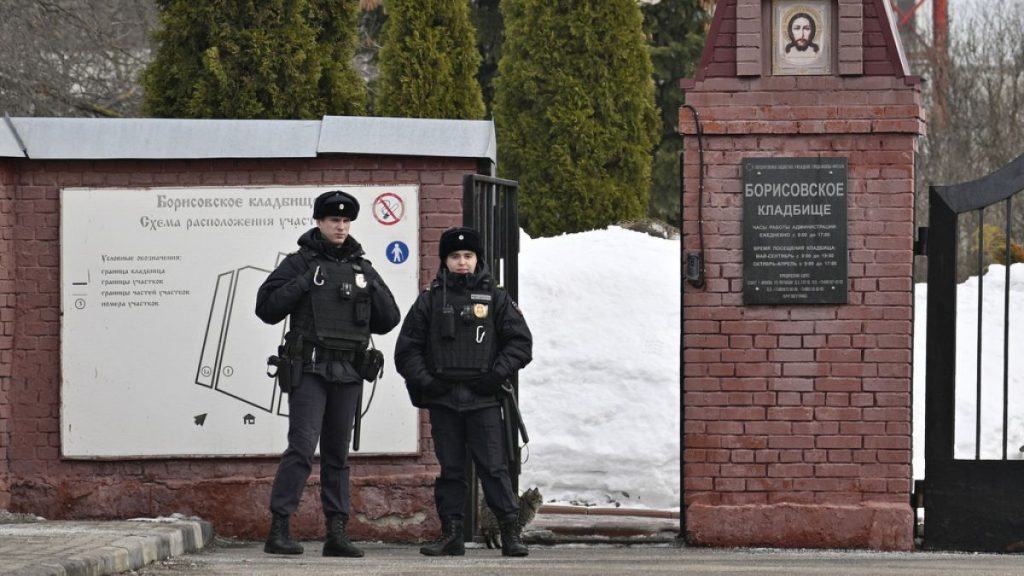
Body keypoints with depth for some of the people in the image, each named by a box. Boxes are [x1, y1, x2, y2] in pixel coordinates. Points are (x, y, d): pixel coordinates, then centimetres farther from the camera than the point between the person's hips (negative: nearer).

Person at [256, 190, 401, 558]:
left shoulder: (362, 269, 16)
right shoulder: (300, 263, 2)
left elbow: (389, 320, 16)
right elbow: (266, 308, -4)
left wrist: (371, 287, 1)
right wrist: (303, 283, -13)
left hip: (348, 374, 5)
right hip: (309, 369, -5)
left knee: (338, 454, 7)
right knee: (302, 448, -14)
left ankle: (337, 533, 9)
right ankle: (279, 530, -14)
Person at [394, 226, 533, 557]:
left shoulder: (496, 299, 8)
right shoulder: (430, 301, 11)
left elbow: (520, 342, 6)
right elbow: (407, 349, 11)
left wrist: (497, 374, -6)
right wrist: (423, 380, -3)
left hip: (483, 397, -2)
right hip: (443, 399, 2)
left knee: (494, 466, -6)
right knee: (450, 468, 6)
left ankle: (511, 532, -5)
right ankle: (451, 534, 9)